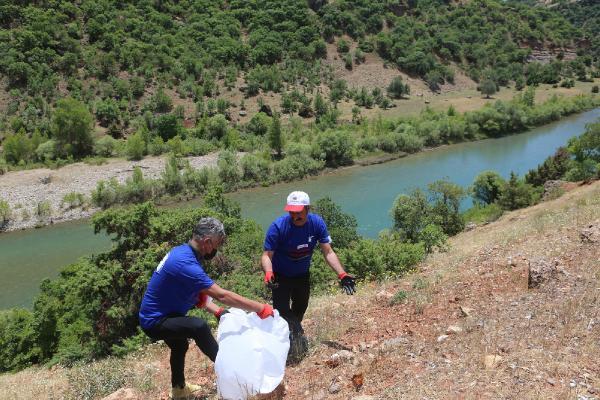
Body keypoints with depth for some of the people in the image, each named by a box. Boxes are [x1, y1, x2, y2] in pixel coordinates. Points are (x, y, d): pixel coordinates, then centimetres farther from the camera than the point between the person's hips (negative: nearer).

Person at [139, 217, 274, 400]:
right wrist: (260, 309, -30)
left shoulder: (184, 252, -2)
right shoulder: (185, 263, -33)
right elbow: (222, 295, -34)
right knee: (199, 326, -33)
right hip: (154, 321, -11)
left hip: (157, 315, 11)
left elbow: (197, 293, 5)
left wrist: (219, 312, -7)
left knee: (180, 346, 34)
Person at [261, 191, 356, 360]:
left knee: (300, 309, 23)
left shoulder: (317, 223, -22)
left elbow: (328, 253, -17)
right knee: (282, 312, -13)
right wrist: (268, 273, -47)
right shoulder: (278, 226, -31)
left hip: (302, 275, 4)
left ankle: (295, 334, 51)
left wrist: (342, 275, -27)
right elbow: (267, 255, -27)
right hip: (280, 276, -4)